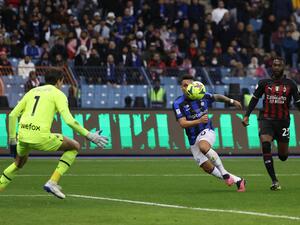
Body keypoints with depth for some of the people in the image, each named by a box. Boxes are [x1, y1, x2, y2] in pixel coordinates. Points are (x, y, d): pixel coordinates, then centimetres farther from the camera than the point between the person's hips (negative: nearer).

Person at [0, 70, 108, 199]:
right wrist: (89, 135, -1)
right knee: (74, 147, 12)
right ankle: (53, 182, 4)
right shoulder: (58, 94, 7)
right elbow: (69, 120, -7)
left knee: (20, 162, 36)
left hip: (22, 134, 6)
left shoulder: (32, 92, 24)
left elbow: (13, 115, 20)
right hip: (40, 136, -6)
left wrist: (12, 139, 27)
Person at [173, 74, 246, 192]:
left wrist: (232, 101, 19)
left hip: (207, 131, -2)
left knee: (203, 146, -37)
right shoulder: (178, 103, -10)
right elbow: (182, 123, -19)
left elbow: (217, 97, 21)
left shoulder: (203, 96, -2)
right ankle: (237, 180, 12)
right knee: (208, 168, -3)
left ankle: (224, 173, -27)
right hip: (193, 140, 2)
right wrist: (199, 121, -32)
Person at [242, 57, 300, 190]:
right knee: (265, 145, -23)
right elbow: (254, 99, 11)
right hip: (266, 119, 0)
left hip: (283, 121, 0)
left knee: (283, 156, 2)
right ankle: (274, 181, -20)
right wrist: (247, 116, 3)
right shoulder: (264, 83, 5)